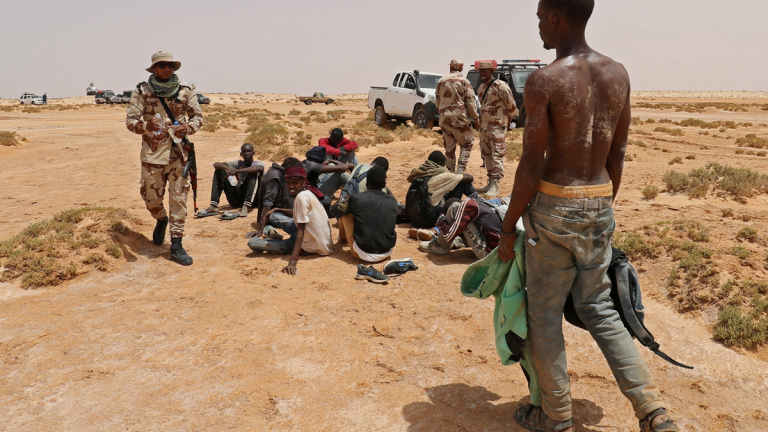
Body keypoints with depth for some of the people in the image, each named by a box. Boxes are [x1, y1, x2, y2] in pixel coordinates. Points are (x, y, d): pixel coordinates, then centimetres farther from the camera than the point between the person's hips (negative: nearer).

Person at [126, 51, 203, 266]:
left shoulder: (185, 91, 3)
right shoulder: (141, 91, -1)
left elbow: (198, 116, 10)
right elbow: (130, 120, -4)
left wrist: (188, 127, -12)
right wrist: (145, 125, -27)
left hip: (178, 153, 0)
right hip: (152, 153, 0)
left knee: (179, 198, -1)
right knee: (151, 197, 8)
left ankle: (176, 245, 7)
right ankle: (161, 220, 44)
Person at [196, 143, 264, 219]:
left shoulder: (258, 163, 3)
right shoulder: (238, 164, 14)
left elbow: (259, 168, -26)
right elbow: (216, 164, 2)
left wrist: (237, 171, -33)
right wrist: (226, 167, -21)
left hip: (253, 199, -4)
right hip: (237, 201, 4)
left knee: (254, 172, -26)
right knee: (219, 170, -2)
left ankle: (245, 208, -44)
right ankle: (213, 206, -18)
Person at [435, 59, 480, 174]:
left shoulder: (441, 81, 11)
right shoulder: (464, 81, -3)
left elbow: (437, 101, 18)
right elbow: (470, 102, -5)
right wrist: (475, 119, 0)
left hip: (444, 120, 4)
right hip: (459, 118, -4)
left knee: (449, 147, 11)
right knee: (467, 143, 7)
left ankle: (451, 171, 12)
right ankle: (460, 169, -5)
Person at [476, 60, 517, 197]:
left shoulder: (500, 86, -11)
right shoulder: (481, 88, 13)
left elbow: (511, 105, -7)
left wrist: (506, 119, 5)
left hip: (497, 126, -8)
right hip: (484, 125, 9)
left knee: (497, 154, -11)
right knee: (486, 154, 12)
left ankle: (495, 185, -13)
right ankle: (490, 182, 21)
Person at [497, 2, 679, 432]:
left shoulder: (544, 81, -15)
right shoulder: (618, 74, 4)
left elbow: (531, 167, -15)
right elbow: (617, 154, 10)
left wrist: (508, 229, -5)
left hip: (554, 206, -6)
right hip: (600, 206, 6)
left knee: (545, 315, 11)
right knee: (599, 309, 20)